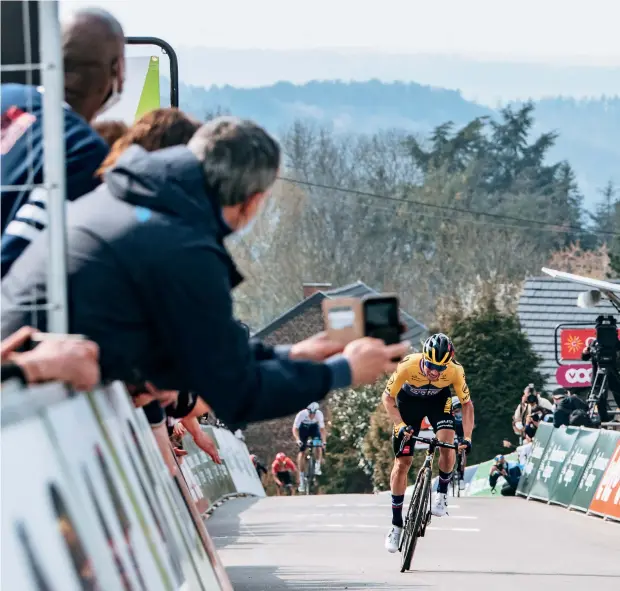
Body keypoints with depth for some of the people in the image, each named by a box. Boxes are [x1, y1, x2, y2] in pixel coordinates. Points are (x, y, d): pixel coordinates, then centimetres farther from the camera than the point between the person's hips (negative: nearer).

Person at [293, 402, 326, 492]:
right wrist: (297, 440, -45)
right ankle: (301, 478, -4)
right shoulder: (301, 414, -34)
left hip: (314, 428, 1)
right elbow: (295, 429, -30)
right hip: (303, 428, -1)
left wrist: (324, 441, -37)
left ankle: (317, 467, -9)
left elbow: (322, 429, -25)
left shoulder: (319, 414, -30)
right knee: (301, 452, -8)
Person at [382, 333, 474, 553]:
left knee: (447, 446, -25)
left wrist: (467, 437, -27)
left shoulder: (456, 371, -32)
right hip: (409, 400, -1)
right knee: (402, 462, -3)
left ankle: (442, 494, 3)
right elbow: (388, 397, -24)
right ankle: (396, 524, 7)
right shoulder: (408, 365, -37)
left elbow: (466, 403, -18)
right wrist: (400, 425, -36)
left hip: (438, 399, 1)